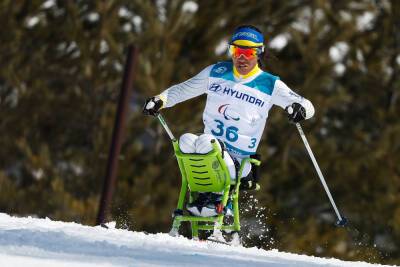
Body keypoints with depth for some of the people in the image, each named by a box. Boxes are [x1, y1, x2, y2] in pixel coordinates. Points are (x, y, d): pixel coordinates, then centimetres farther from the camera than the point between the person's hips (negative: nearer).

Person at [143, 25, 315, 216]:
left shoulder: (270, 85, 2)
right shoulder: (216, 73, 11)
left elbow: (307, 106, 2)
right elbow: (183, 90, 21)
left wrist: (299, 109, -23)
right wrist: (159, 101, 4)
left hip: (240, 161, -4)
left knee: (205, 142, -34)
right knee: (186, 141, -30)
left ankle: (214, 196, -21)